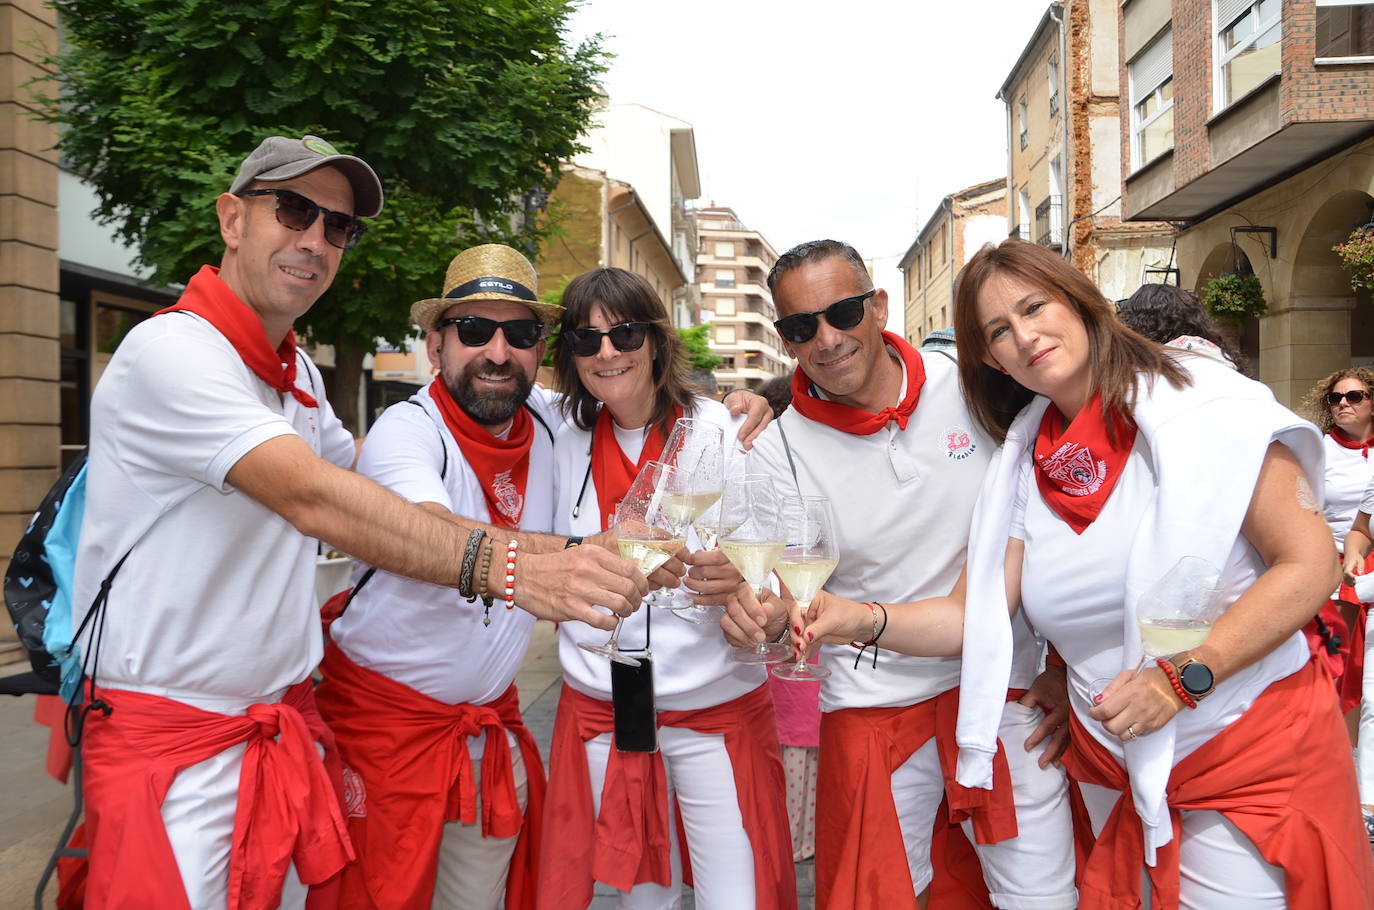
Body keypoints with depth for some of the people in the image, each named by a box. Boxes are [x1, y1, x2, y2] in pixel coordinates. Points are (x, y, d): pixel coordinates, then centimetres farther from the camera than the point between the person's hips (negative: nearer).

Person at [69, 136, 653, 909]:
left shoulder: (298, 372, 10)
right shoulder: (170, 351, -17)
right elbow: (313, 499, -30)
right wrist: (507, 567, -39)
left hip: (288, 722, 7)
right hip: (175, 745, -7)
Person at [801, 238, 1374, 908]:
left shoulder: (1203, 406, -12)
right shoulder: (1022, 465, 2)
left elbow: (1308, 564, -14)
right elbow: (972, 616, -2)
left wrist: (1181, 677, -22)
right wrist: (857, 619, -18)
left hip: (1254, 761, -4)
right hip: (1113, 770, 4)